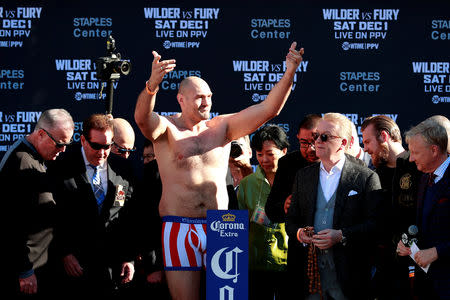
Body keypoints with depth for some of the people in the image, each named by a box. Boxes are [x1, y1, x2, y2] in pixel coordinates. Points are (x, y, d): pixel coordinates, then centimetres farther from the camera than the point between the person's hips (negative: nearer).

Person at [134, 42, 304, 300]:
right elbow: (142, 117, -23)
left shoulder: (222, 127, 10)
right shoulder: (166, 129, 0)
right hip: (179, 228, -3)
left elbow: (268, 109, 3)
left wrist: (290, 73, -11)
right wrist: (152, 85, -43)